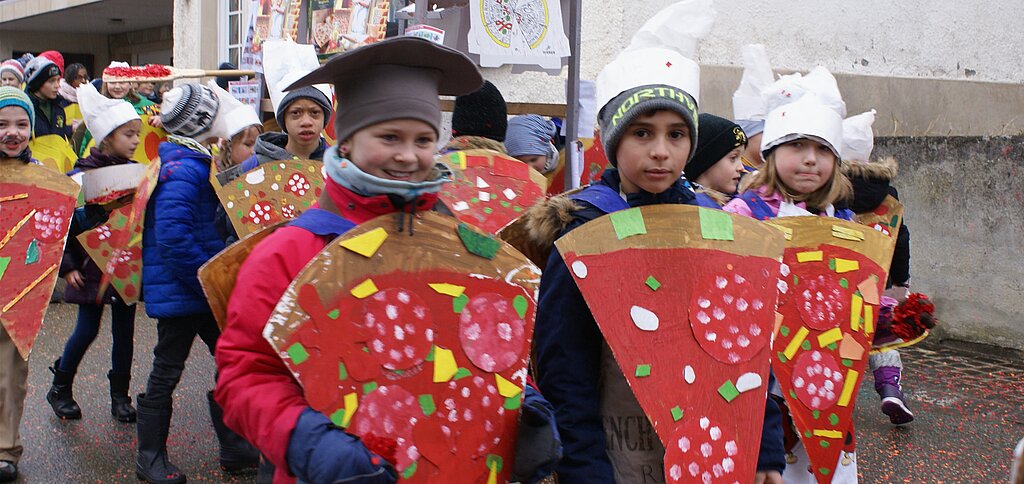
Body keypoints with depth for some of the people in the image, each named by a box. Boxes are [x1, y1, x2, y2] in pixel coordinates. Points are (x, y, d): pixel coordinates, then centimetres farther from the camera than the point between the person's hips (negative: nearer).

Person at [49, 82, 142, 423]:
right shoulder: (83, 174, -11)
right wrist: (67, 266, -11)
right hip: (93, 265, -4)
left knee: (124, 330, 9)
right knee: (87, 330, 4)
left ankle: (120, 395, 21)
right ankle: (60, 389, 24)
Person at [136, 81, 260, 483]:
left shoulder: (198, 162, 11)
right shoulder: (183, 170, -21)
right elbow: (173, 239, -29)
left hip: (203, 289, 10)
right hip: (179, 293, -10)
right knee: (167, 372, 4)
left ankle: (236, 450, 23)